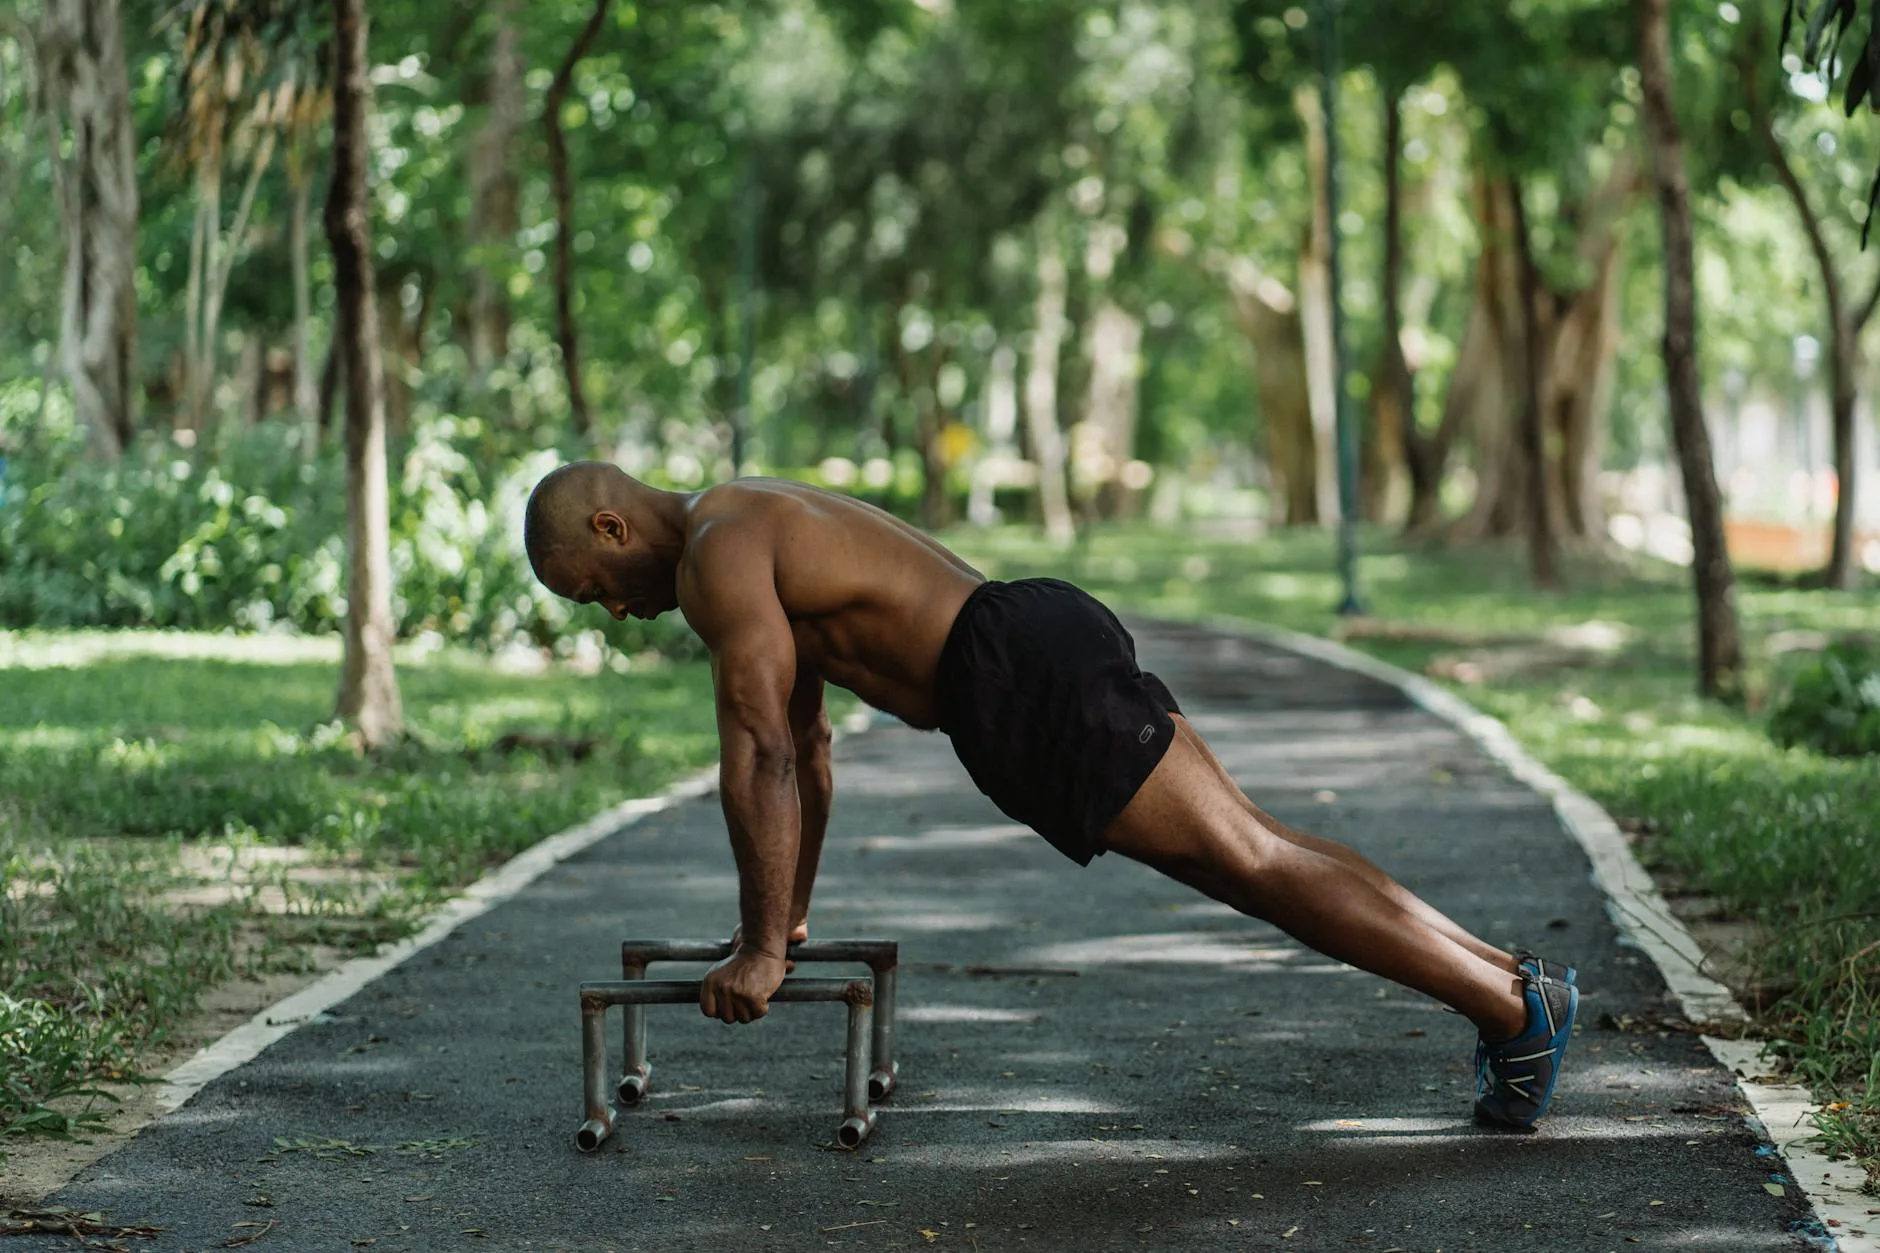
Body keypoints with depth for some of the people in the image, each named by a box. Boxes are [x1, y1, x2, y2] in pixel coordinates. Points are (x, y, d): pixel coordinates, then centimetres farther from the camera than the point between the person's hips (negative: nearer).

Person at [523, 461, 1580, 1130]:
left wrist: (762, 950, -9)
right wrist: (789, 914, 33)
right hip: (1046, 643, 10)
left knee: (1253, 862, -10)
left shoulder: (713, 556, -7)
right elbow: (806, 743, 31)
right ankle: (1507, 977, 9)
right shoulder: (756, 526, 25)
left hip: (1030, 690, -10)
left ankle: (1514, 1005, -11)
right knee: (1256, 853, 9)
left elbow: (761, 753, -14)